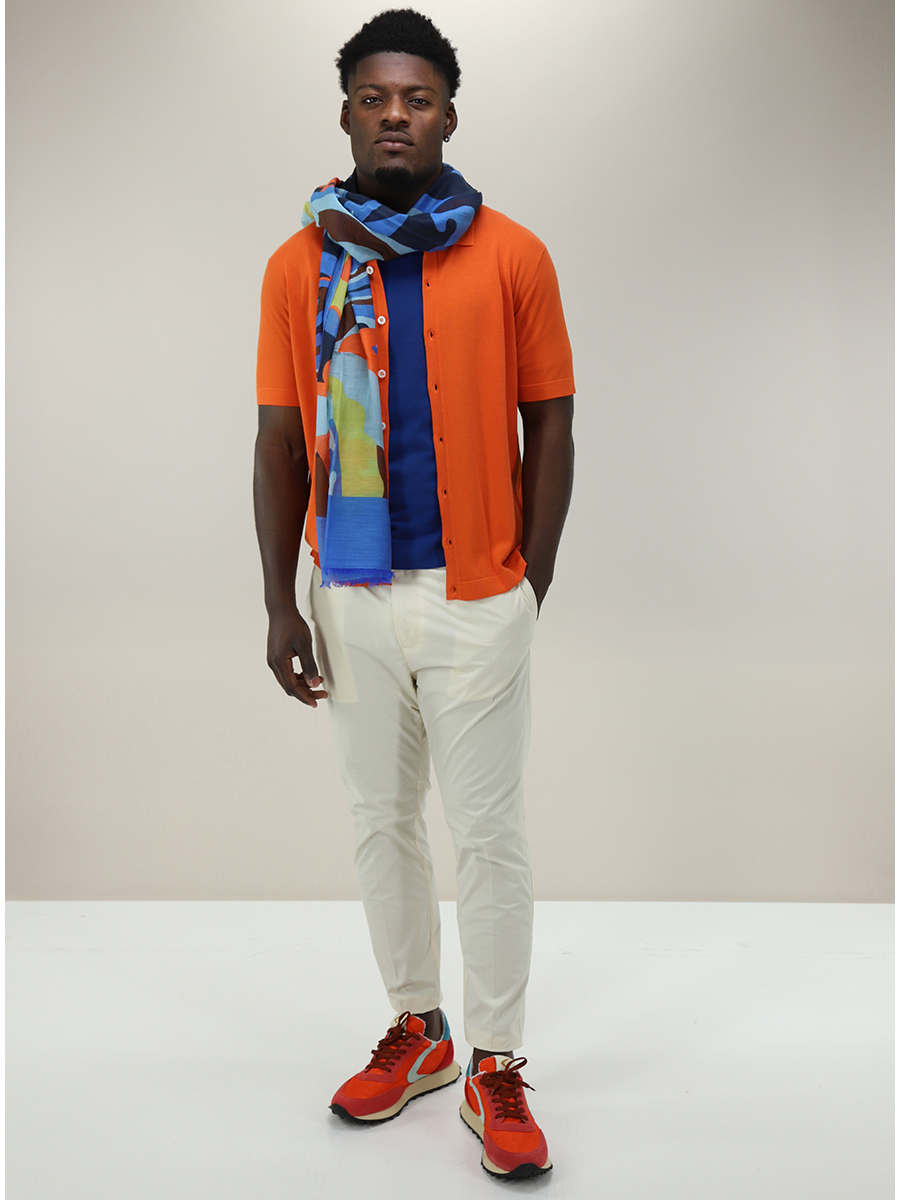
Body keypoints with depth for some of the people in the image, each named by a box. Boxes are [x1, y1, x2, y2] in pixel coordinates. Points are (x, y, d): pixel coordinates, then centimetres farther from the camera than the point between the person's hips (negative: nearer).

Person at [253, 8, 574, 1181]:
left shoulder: (514, 257, -2)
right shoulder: (298, 266, 3)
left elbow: (551, 431, 1)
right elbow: (280, 444, 4)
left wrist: (533, 585, -2)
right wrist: (280, 605, 1)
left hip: (478, 594, -2)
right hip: (351, 595, 3)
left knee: (488, 833, 4)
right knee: (382, 821, 14)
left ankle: (497, 1067, 21)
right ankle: (416, 1029, 34)